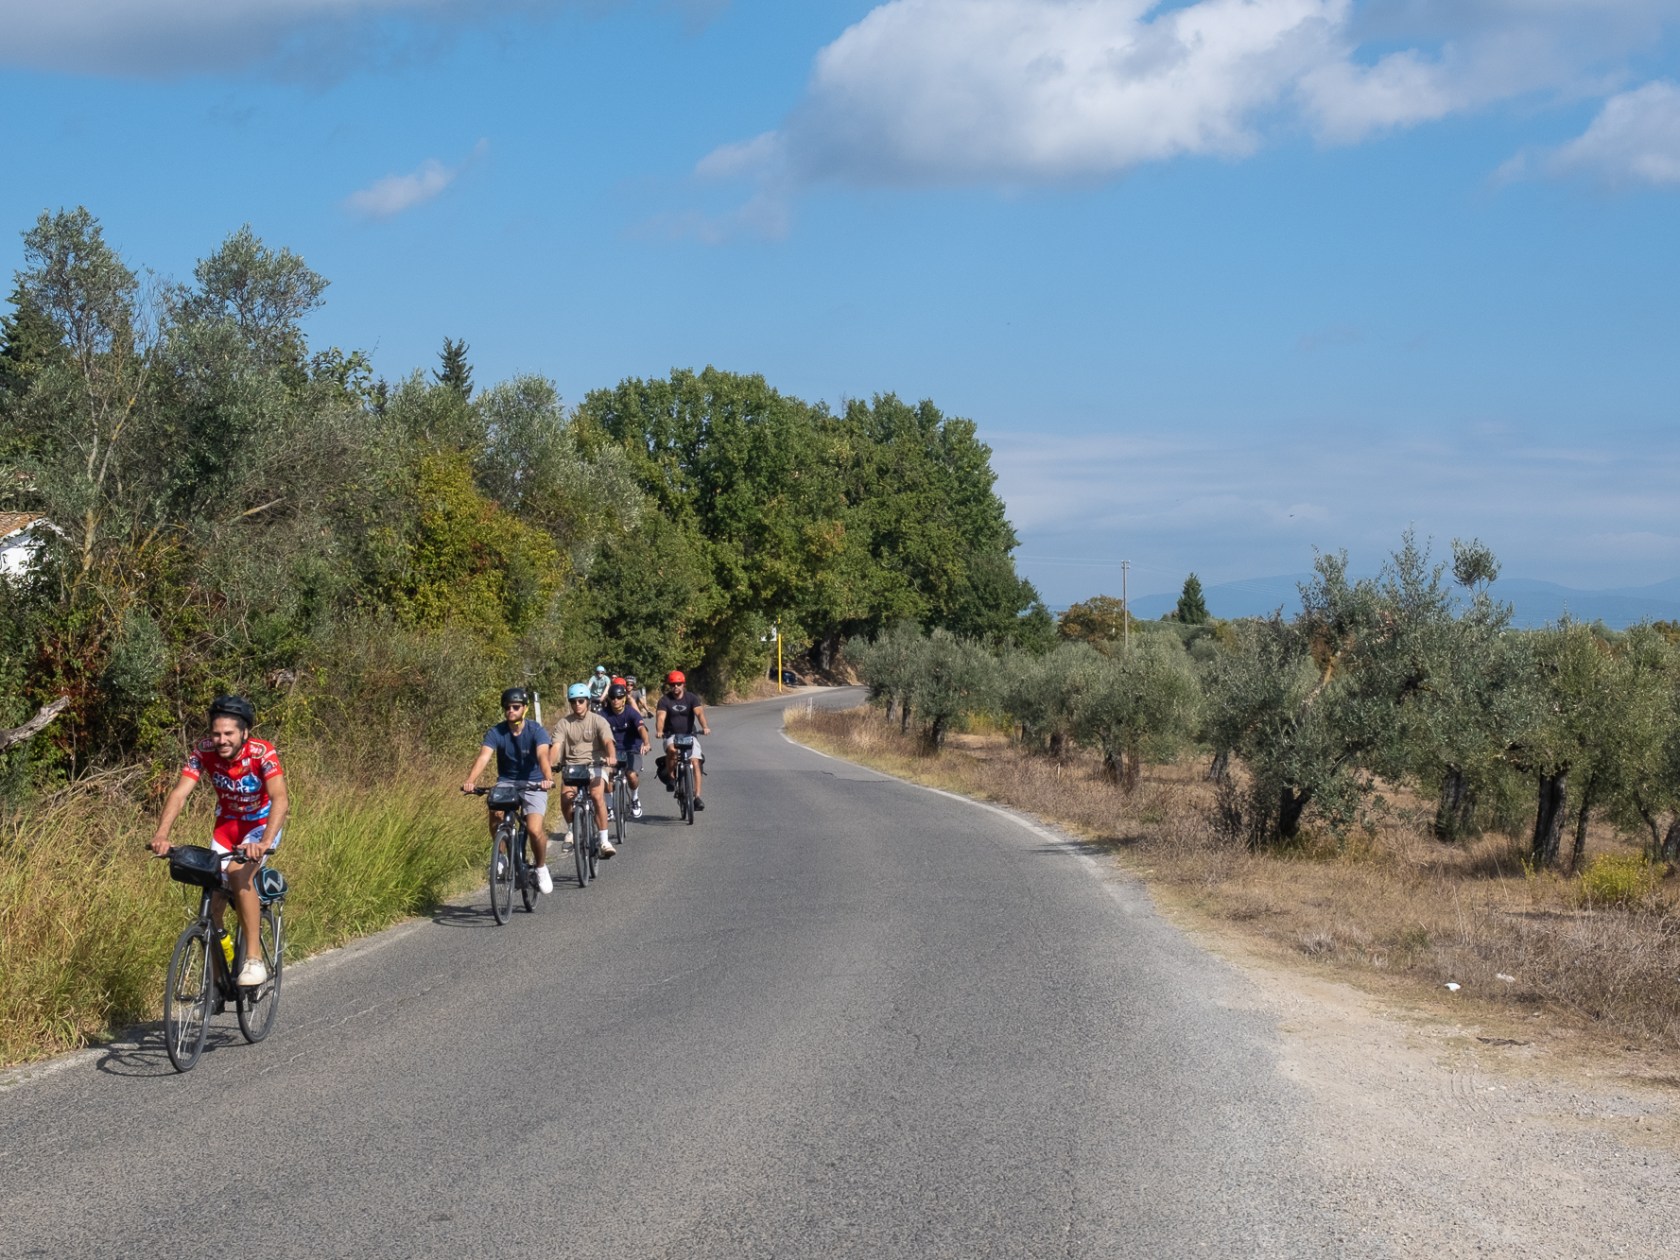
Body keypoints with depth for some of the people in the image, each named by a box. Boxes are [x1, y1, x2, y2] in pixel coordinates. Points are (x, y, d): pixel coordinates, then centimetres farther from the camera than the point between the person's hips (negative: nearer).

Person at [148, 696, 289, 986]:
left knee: (239, 874, -32)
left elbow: (280, 799, -39)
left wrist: (265, 843, -55)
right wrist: (161, 834, -44)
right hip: (227, 823, 4)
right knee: (212, 903, -4)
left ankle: (254, 958, -24)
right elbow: (179, 793, -27)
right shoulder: (203, 752, -18)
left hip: (262, 823, -4)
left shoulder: (262, 753, -28)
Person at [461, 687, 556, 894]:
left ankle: (541, 867, 7)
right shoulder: (496, 733, -9)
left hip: (533, 783, -2)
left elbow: (543, 755, -31)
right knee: (494, 813, -29)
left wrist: (548, 778, -51)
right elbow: (484, 757, -23)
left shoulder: (536, 731, -14)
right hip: (506, 782, 2)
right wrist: (470, 781, -41)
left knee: (534, 829, -21)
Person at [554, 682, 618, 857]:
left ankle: (604, 840, -20)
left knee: (597, 796, -28)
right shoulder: (563, 724, 4)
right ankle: (572, 830, 3)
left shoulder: (597, 721, 0)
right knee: (566, 796, -26)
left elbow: (608, 741, -14)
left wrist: (611, 757, -36)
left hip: (595, 765, -1)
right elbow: (557, 746, -9)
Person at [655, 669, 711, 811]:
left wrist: (704, 727, -37)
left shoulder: (691, 699, -1)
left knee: (695, 762, -14)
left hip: (689, 735, 1)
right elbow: (661, 717, -17)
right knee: (672, 750, -36)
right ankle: (670, 777, -14)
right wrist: (659, 730, -38)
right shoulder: (665, 700, -2)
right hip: (672, 735, -1)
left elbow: (699, 713, -17)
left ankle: (697, 797, -12)